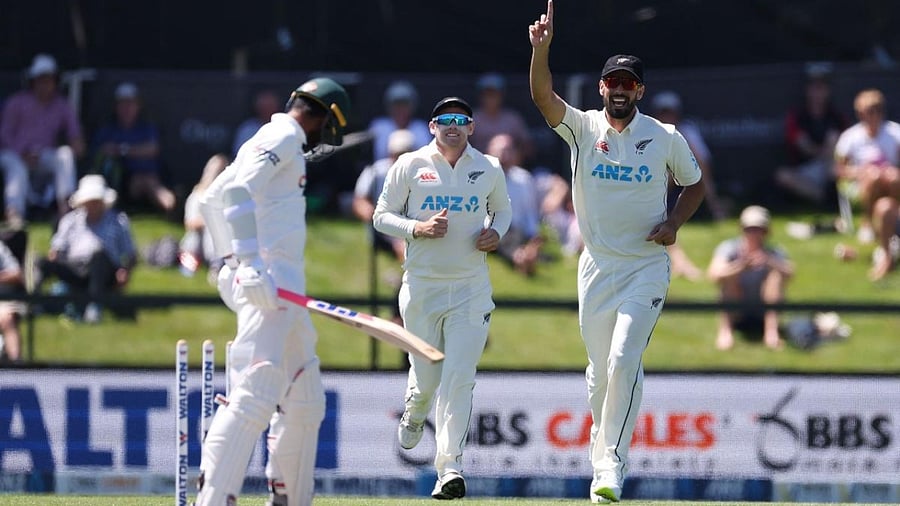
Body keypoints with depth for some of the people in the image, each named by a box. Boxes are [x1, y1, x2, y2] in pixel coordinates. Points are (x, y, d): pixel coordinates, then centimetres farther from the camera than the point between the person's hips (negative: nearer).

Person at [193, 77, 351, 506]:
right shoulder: (285, 137, -5)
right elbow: (237, 191, -20)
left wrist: (232, 262, 25)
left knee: (305, 399, 17)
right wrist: (250, 263, -28)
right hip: (269, 281, -11)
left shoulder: (272, 141, 24)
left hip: (283, 290, 11)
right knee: (257, 394, -21)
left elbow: (213, 198, 28)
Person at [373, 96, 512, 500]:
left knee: (459, 377, -11)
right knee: (427, 372, 4)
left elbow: (502, 209, 22)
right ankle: (414, 412, 42)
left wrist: (495, 232, 0)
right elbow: (382, 216, 4)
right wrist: (417, 228, -15)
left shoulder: (489, 169, 6)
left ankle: (449, 469, -14)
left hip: (471, 288, 0)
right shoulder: (410, 166, 0)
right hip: (422, 285, 0)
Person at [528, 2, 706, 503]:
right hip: (597, 268, 2)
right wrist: (541, 48, -34)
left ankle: (612, 466, -16)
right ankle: (602, 456, 24)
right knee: (600, 370, 7)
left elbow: (695, 184, 14)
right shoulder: (583, 127, 0)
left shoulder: (666, 137, 1)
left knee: (624, 360, -17)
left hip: (647, 268, -2)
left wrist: (674, 223, -4)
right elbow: (543, 95, -17)